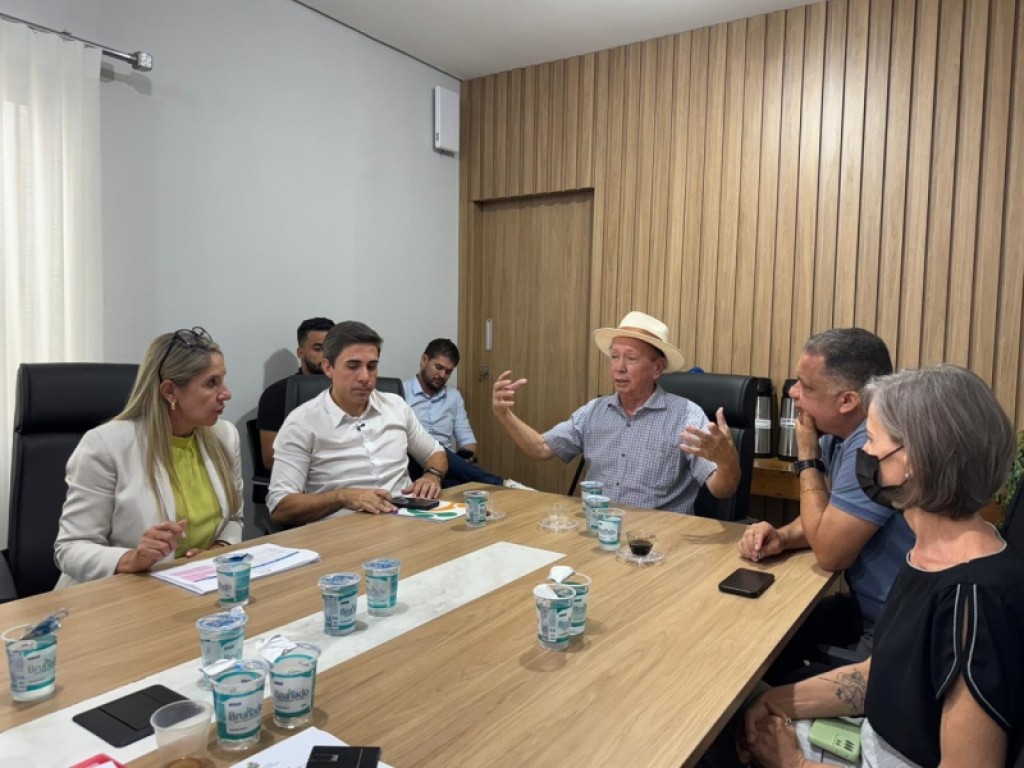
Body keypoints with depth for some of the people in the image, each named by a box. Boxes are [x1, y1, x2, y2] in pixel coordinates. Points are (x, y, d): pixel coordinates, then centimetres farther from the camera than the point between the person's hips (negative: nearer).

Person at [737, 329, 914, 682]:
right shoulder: (839, 434, 2)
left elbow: (829, 552, -24)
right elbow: (825, 518, 13)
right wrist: (782, 536, -9)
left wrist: (807, 457, -16)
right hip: (866, 607, 8)